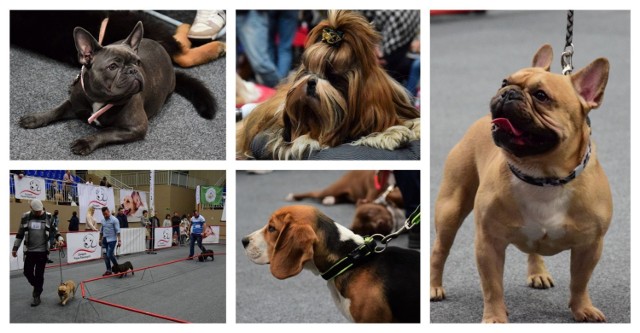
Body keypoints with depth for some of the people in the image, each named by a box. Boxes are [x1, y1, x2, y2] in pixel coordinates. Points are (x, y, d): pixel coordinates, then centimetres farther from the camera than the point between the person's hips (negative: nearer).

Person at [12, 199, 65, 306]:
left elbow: (54, 230, 5)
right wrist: (15, 248, 9)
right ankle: (37, 287, 31)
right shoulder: (26, 217, -1)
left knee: (39, 274, 1)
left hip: (42, 251, -2)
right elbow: (20, 234, 8)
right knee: (27, 272, 3)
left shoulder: (48, 217, -3)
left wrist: (59, 239, -14)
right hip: (29, 251, 2)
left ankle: (37, 296, 12)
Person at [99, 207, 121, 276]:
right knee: (106, 256, 5)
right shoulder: (103, 221, 10)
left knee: (110, 255, -13)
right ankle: (109, 270, 12)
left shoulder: (114, 220, -10)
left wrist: (119, 240, -18)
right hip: (105, 240, 6)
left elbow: (117, 231, -13)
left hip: (112, 240, -6)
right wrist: (100, 239, 19)